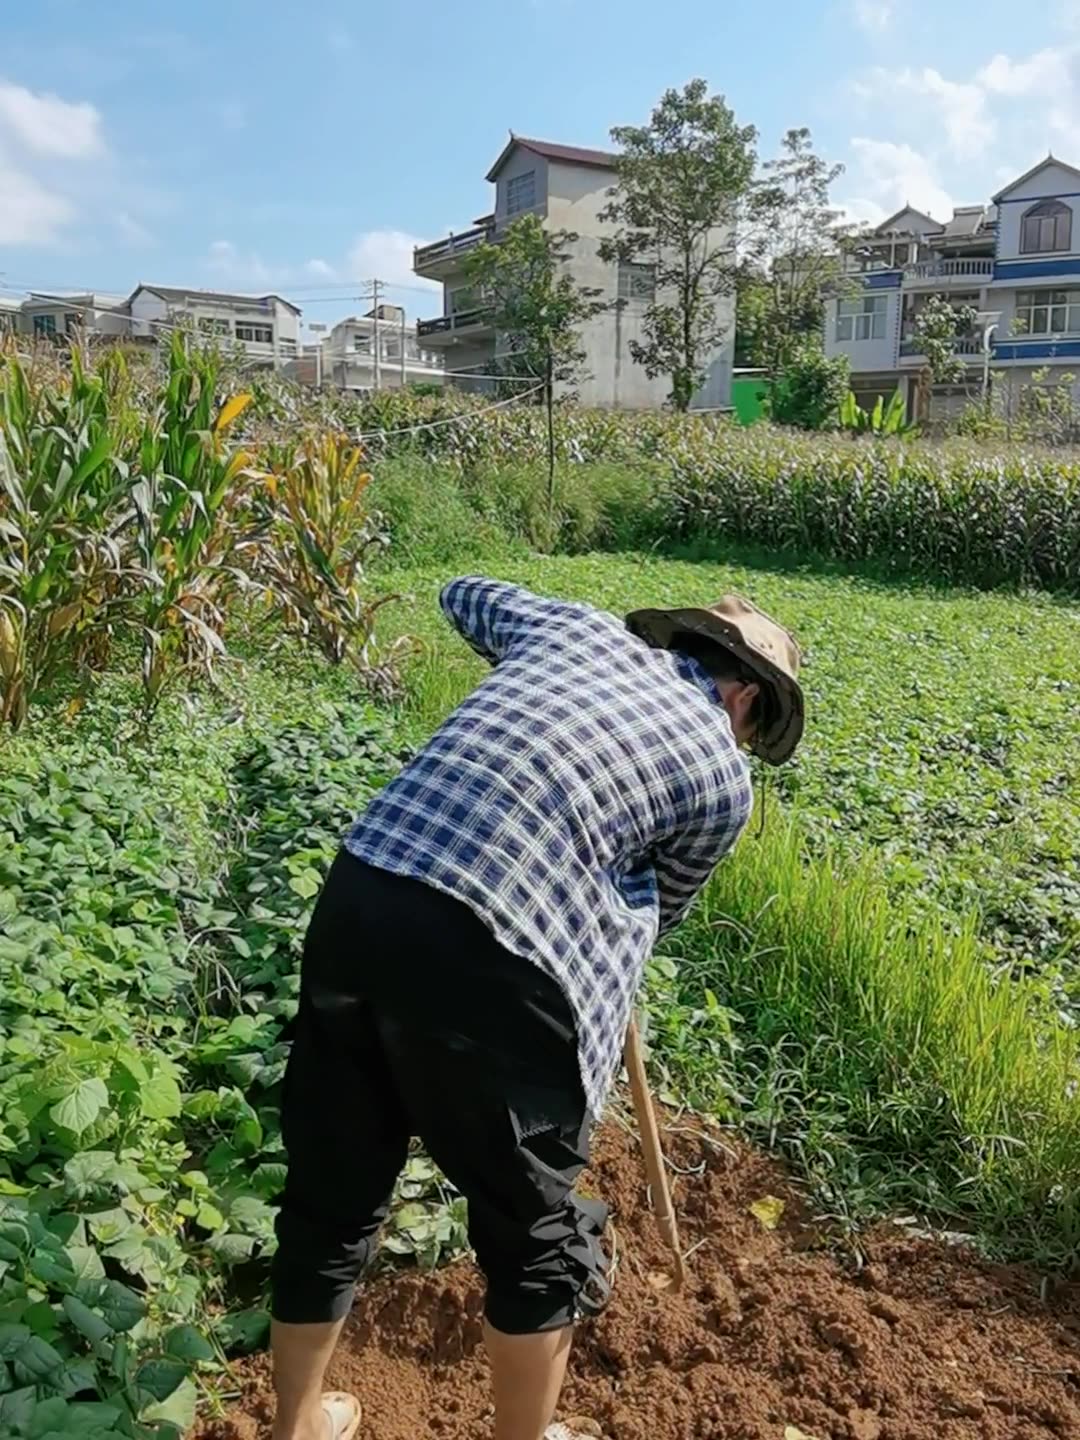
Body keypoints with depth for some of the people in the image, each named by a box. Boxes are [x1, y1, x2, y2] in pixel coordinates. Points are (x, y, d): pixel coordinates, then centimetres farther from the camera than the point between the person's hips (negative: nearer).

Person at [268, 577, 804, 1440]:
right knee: (536, 1238, 20)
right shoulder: (723, 773, 9)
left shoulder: (575, 624, 20)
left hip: (354, 904, 6)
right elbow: (657, 907, 23)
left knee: (331, 1196, 24)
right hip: (482, 957, -6)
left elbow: (463, 596, 40)